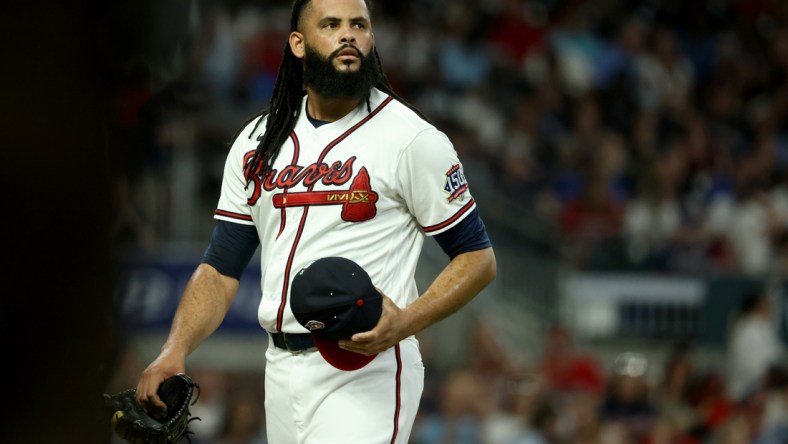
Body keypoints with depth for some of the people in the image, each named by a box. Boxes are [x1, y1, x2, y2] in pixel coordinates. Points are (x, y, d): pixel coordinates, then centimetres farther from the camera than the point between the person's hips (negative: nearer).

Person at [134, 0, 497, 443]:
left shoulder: (411, 138, -3)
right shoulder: (256, 143, 12)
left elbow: (479, 258, -2)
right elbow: (220, 270, 14)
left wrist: (405, 323, -19)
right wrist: (175, 351, -4)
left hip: (365, 369, -6)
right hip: (282, 371, 6)